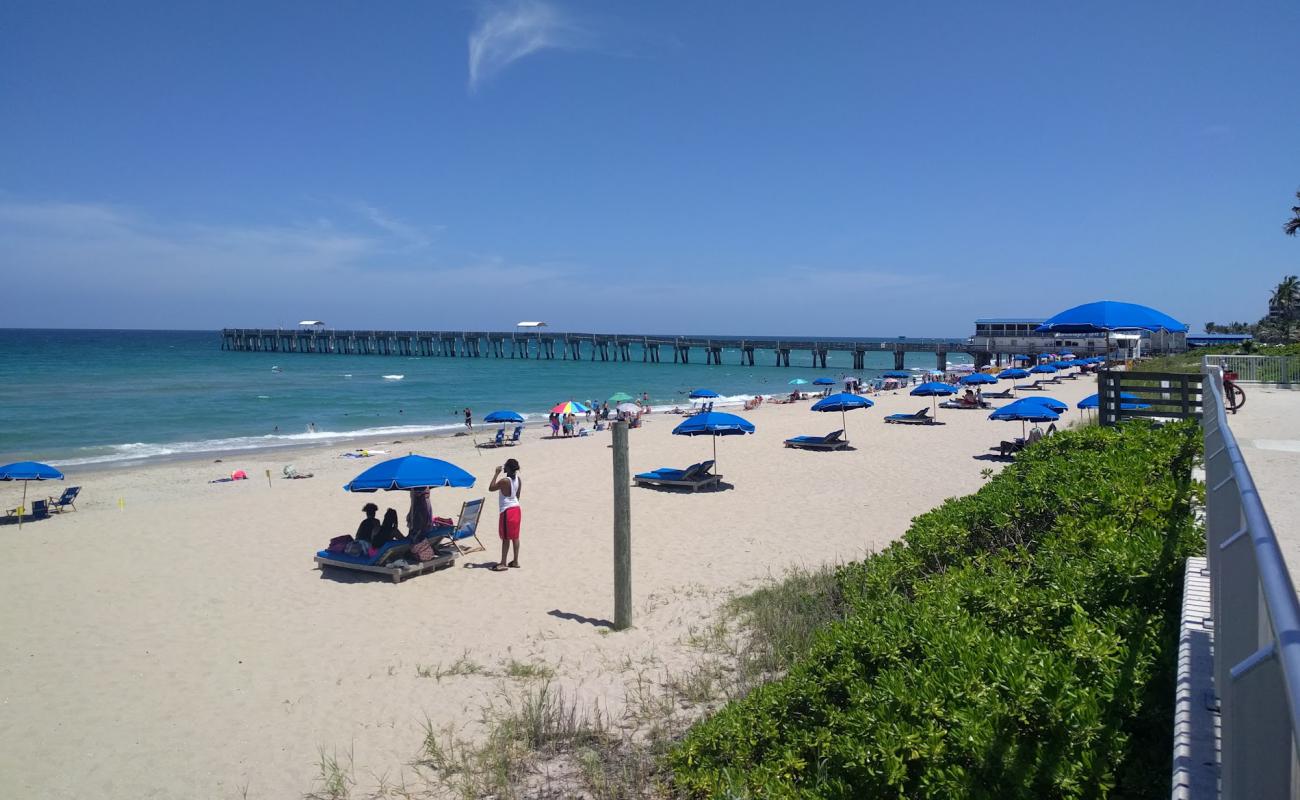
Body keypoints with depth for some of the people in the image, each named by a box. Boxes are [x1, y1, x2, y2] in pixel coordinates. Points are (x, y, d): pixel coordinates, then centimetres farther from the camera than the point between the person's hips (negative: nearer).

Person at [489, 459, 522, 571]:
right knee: (515, 536, 13)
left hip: (507, 511, -8)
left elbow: (491, 488, -10)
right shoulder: (518, 479, 2)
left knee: (505, 538, -2)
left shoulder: (504, 481, -21)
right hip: (516, 508, 8)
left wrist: (496, 473, -9)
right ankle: (515, 561, 20)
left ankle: (503, 563, 2)